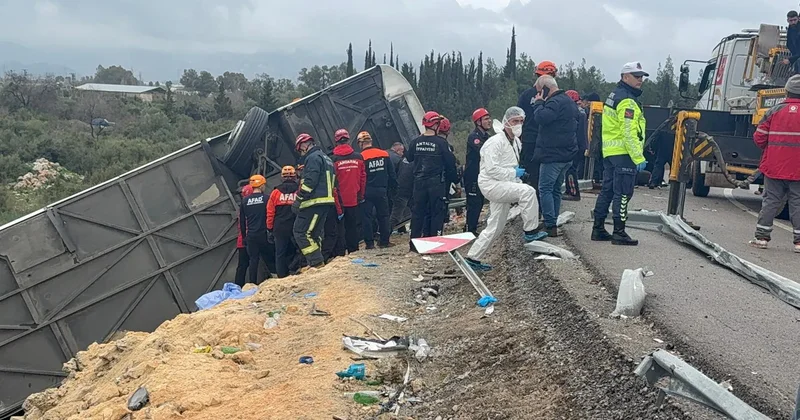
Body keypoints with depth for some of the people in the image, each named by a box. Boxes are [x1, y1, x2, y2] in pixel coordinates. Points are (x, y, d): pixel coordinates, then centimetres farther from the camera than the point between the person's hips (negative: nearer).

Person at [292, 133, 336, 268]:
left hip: (314, 201, -10)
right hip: (326, 201, 10)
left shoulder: (313, 157, -9)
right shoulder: (325, 157, 23)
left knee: (300, 232, -8)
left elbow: (310, 181, -20)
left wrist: (298, 199, -18)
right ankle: (317, 262, 13)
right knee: (315, 233, 15)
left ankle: (316, 262, -14)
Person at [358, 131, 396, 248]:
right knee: (383, 216, 12)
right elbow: (392, 174, 6)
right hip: (382, 190, 3)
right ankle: (384, 241, 13)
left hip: (367, 191, -3)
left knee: (366, 216, 5)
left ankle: (369, 242, 4)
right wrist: (392, 188, 14)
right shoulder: (384, 154, 2)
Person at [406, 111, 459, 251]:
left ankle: (414, 243, 13)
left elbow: (409, 158, 14)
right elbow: (450, 162, -5)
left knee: (418, 211, 10)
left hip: (419, 181, 4)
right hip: (436, 181, -4)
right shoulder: (441, 142, -11)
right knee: (437, 211, 4)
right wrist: (455, 178, 8)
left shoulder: (415, 142, 0)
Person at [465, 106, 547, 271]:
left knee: (495, 228, 9)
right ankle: (530, 232, -18)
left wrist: (518, 182, 13)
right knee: (528, 191, -27)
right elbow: (491, 169, -21)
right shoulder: (495, 142, -14)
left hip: (504, 186, 9)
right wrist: (513, 173, -18)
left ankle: (473, 258, 17)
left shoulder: (516, 142, 15)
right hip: (491, 184, -9)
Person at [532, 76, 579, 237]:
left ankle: (550, 225, -10)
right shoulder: (569, 102, 17)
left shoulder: (555, 102, -16)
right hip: (567, 154, 10)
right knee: (556, 189, 15)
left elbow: (541, 118, -28)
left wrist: (539, 103, -11)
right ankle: (553, 223, 19)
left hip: (553, 155, -10)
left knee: (545, 189, -6)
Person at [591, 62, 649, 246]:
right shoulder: (627, 100, -14)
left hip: (609, 152, 10)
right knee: (623, 194, -6)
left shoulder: (614, 96, 18)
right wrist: (639, 157, -21)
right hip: (623, 154, -10)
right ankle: (619, 232, -4)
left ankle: (598, 229, 18)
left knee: (607, 190, 13)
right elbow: (629, 132, -21)